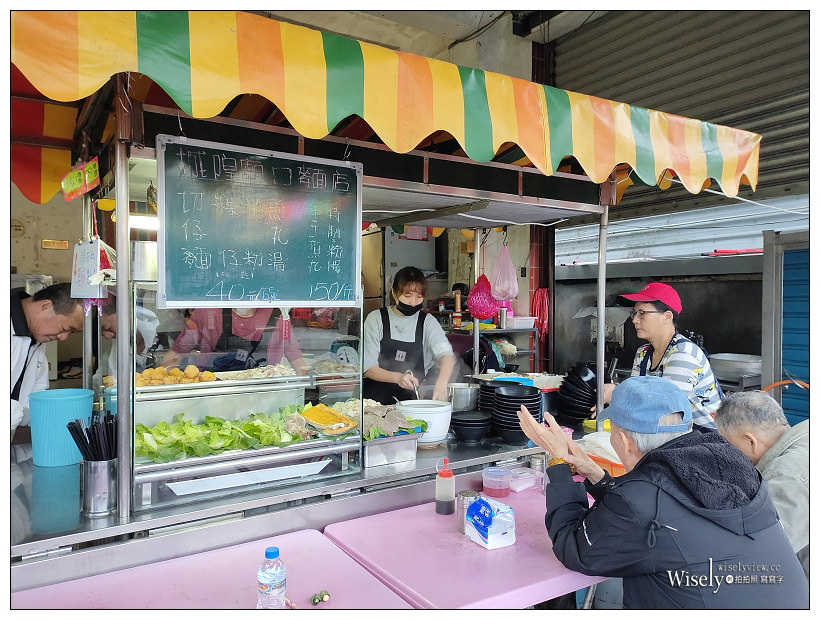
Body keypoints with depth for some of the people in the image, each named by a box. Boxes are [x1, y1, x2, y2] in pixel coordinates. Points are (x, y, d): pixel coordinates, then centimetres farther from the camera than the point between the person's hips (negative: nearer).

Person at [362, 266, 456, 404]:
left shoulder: (427, 322, 6)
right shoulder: (376, 319, 2)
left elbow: (447, 356, -10)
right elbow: (367, 368, -4)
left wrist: (441, 384, -31)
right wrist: (397, 377, -23)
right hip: (377, 398, 1)